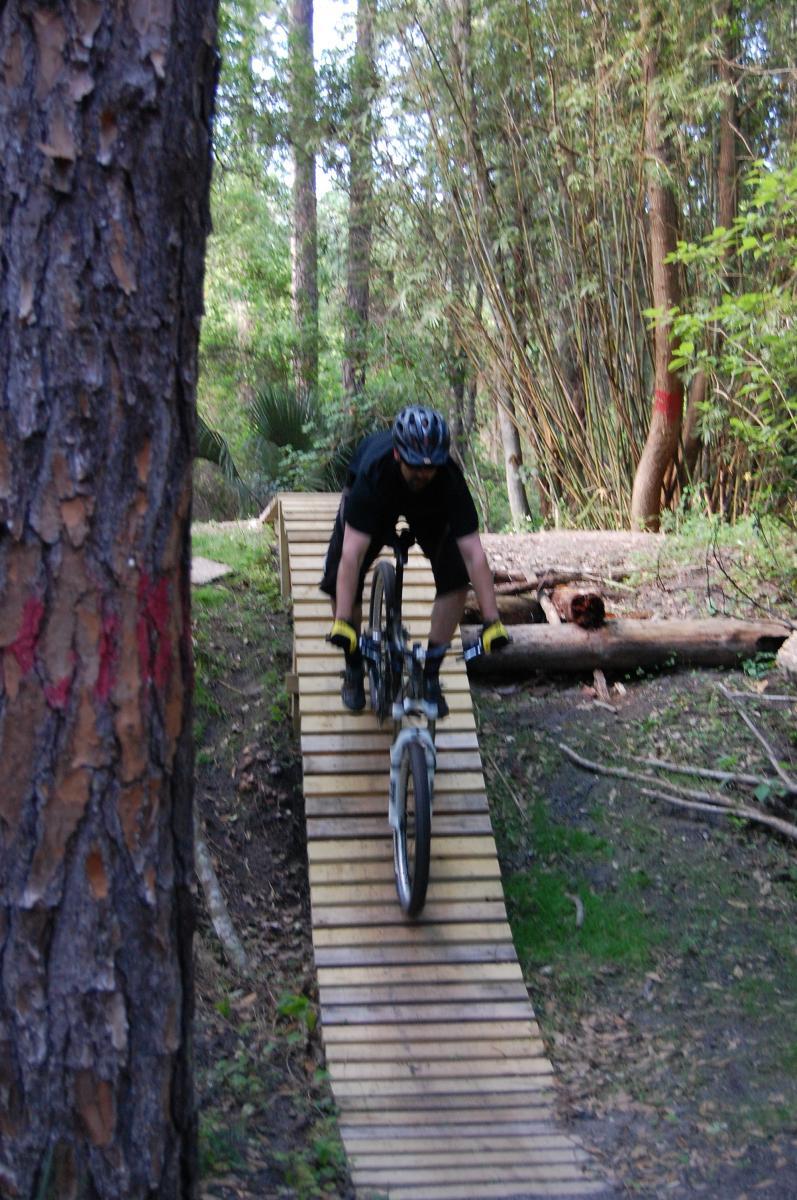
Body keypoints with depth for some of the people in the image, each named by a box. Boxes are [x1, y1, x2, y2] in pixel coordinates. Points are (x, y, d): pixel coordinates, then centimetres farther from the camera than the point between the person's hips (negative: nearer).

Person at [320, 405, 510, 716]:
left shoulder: (449, 478, -38)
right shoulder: (374, 470, -43)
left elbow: (473, 552, -38)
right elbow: (353, 552, -46)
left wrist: (492, 620, -43)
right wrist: (342, 622, -51)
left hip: (428, 508, 1)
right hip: (376, 500, -1)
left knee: (456, 580, -18)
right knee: (342, 582, -15)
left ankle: (430, 674, -1)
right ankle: (354, 668, 10)